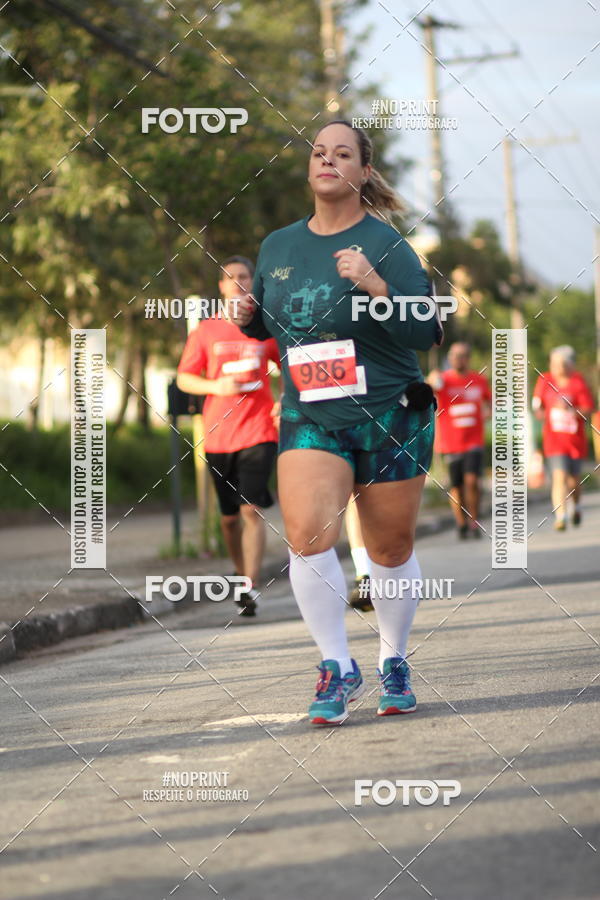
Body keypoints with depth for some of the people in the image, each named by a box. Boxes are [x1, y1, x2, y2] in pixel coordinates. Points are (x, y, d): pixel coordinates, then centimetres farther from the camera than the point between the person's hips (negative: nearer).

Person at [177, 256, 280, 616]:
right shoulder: (206, 331, 5)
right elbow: (184, 379, 7)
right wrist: (216, 386, -12)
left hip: (258, 431, -2)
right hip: (218, 436, 2)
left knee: (251, 509, -15)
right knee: (229, 516, 8)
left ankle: (251, 587, -19)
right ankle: (241, 573, 31)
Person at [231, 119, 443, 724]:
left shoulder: (384, 244, -6)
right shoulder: (278, 246, 8)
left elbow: (426, 333, -13)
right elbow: (268, 321, 24)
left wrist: (375, 286, -26)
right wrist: (249, 318, 1)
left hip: (389, 418, -2)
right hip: (309, 419, 2)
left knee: (391, 551, 8)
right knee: (307, 536, -19)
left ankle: (393, 663, 30)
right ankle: (337, 668, -6)